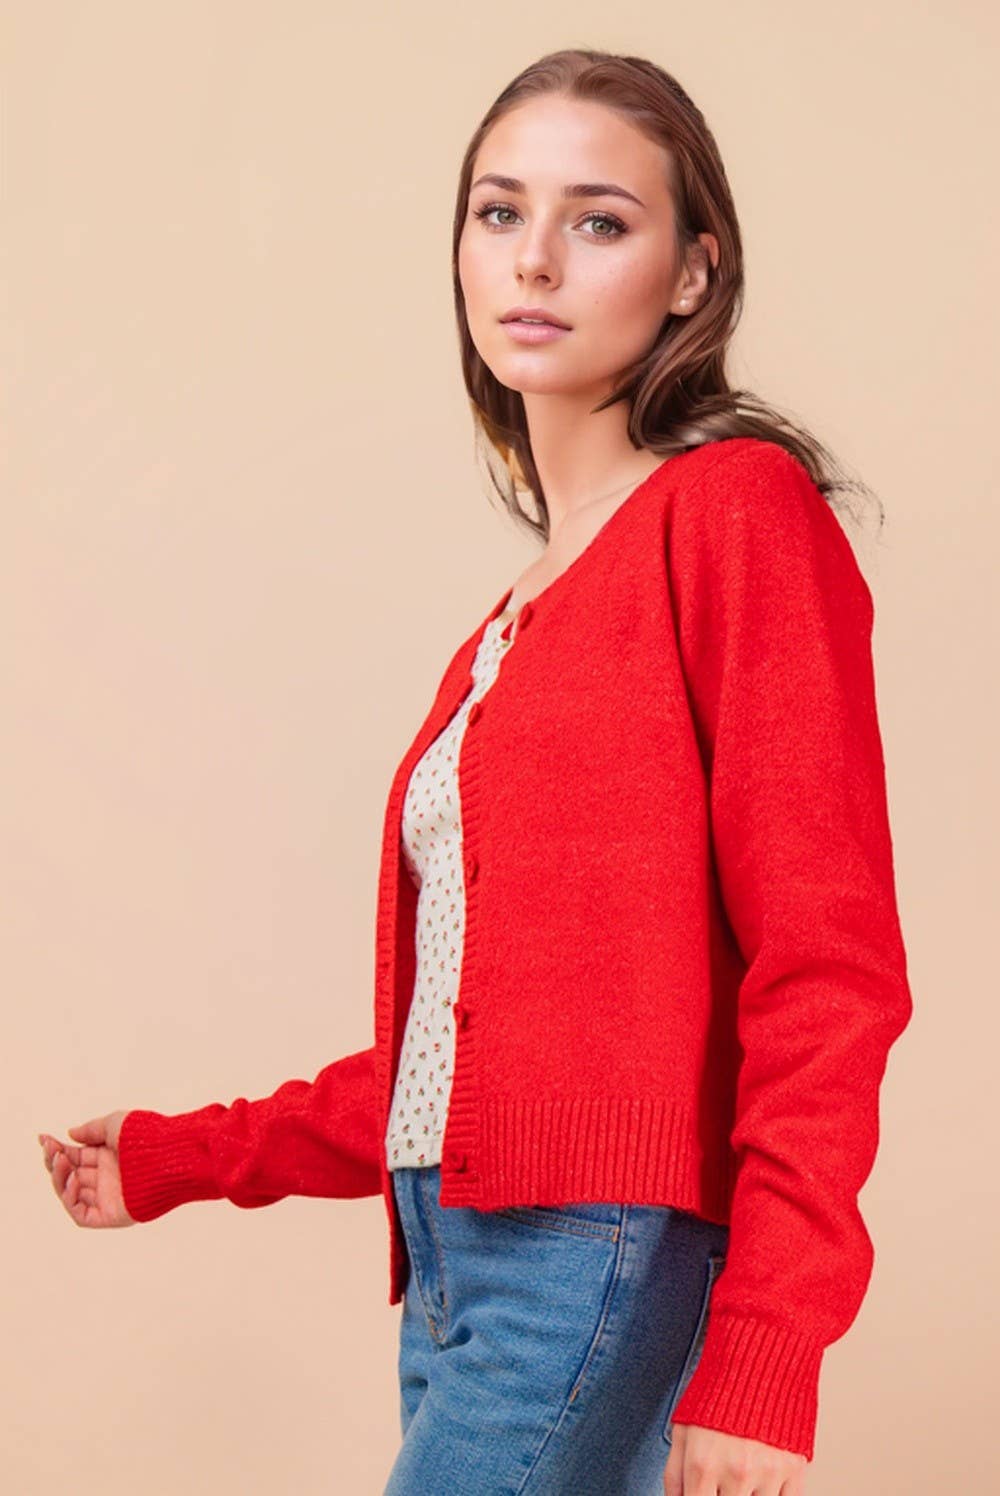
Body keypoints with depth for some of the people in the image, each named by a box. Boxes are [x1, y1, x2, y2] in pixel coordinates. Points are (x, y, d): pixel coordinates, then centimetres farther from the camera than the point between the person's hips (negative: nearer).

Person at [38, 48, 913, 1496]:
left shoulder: (738, 511, -5)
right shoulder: (516, 621, 18)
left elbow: (829, 964, -12)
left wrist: (764, 1359, -18)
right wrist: (182, 1159, 26)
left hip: (606, 1266, -7)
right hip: (456, 1267, 7)